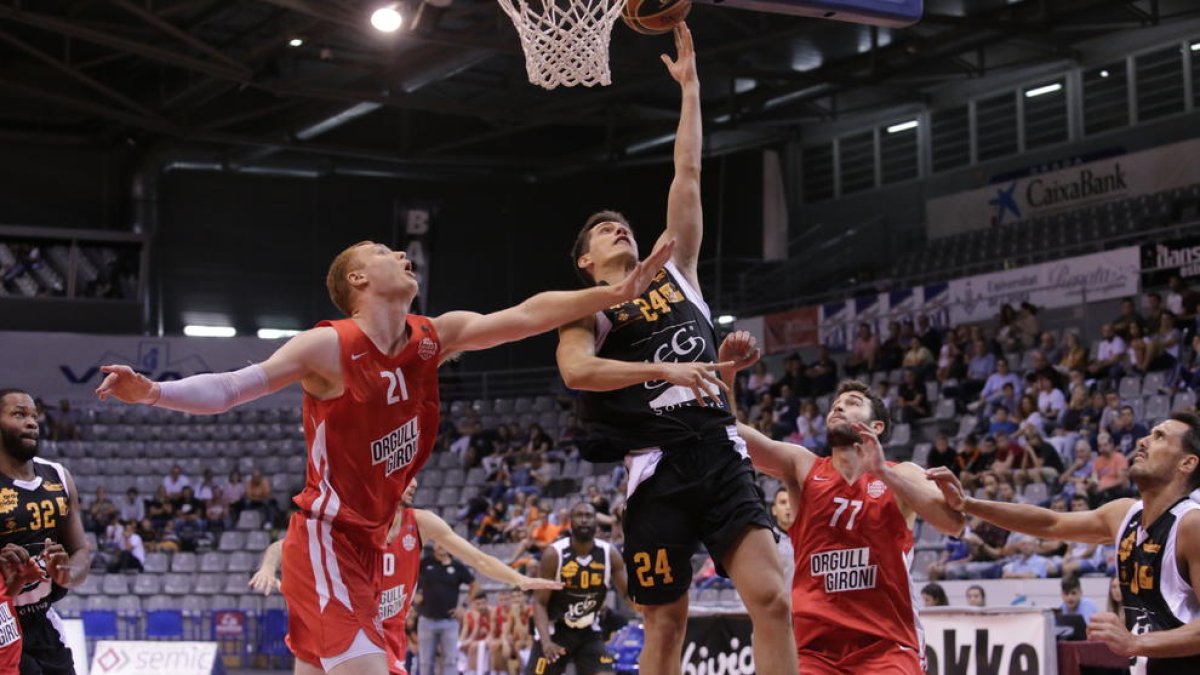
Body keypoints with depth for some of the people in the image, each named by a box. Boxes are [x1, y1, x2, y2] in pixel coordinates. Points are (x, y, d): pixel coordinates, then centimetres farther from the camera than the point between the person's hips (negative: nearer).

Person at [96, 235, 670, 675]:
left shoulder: (434, 338, 4)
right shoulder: (329, 347, -14)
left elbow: (525, 315, 2)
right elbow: (227, 390, -16)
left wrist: (614, 293, -5)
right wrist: (153, 393, -32)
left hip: (367, 541, 8)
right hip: (324, 538, -8)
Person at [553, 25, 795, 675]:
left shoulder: (675, 272, 20)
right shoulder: (587, 311, 8)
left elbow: (687, 175, 17)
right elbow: (575, 370, -15)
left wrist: (690, 87, 16)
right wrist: (663, 369, -22)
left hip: (719, 450, 3)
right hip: (657, 466, -3)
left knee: (770, 597, -10)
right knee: (665, 622, 1)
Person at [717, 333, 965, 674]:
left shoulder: (902, 475, 6)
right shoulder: (802, 466, 9)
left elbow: (953, 524, -12)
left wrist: (884, 473, -19)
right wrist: (726, 370, -20)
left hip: (886, 646, -1)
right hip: (814, 647, 1)